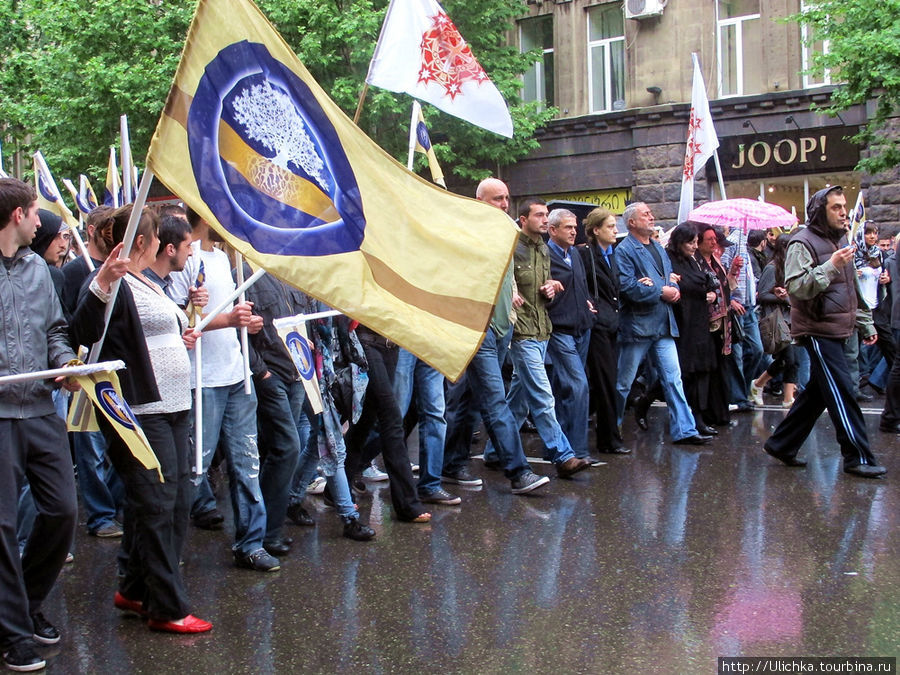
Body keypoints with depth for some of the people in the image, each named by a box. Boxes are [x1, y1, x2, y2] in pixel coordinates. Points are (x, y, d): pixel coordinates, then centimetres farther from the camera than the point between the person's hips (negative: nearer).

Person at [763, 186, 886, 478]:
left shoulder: (840, 240, 17)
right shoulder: (803, 243, -11)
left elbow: (853, 287, 25)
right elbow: (795, 287, -21)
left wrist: (866, 323, 23)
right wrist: (830, 266, -28)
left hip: (837, 331, 9)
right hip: (818, 330, -9)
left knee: (817, 392, 12)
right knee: (842, 393, -7)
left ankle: (782, 444, 21)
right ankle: (858, 457, 0)